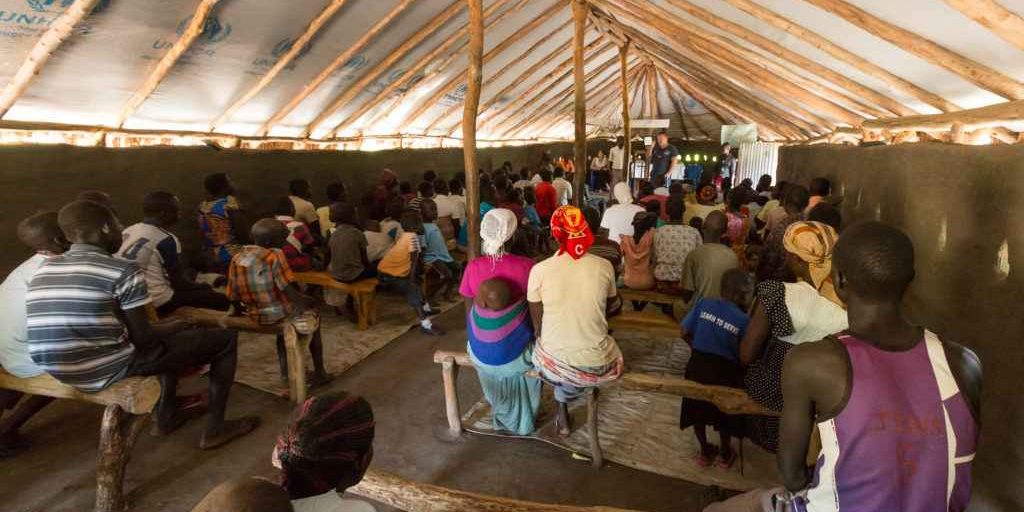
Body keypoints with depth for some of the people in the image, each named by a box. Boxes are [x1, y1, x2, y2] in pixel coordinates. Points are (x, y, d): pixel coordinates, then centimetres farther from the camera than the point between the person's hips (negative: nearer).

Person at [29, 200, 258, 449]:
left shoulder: (45, 268, 7)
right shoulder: (123, 271, -15)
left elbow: (79, 321, 16)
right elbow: (142, 338, -13)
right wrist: (171, 327, 9)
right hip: (108, 370, -8)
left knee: (168, 333, 32)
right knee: (226, 338, 3)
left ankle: (167, 416, 34)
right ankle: (214, 429, 9)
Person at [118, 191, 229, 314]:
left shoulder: (128, 232, 7)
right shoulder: (166, 240, -18)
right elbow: (179, 280, -13)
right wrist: (203, 287, 6)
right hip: (156, 302, -9)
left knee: (203, 288, 24)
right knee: (221, 300, -4)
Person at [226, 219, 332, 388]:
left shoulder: (236, 259, 0)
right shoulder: (274, 256, -17)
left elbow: (233, 297, 3)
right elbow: (290, 291, -23)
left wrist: (239, 311, 21)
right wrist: (306, 302, -10)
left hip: (256, 317, 6)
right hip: (281, 314, -6)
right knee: (313, 317, 24)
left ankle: (285, 369, 41)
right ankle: (319, 373, 24)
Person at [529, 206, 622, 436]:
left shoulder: (540, 270, -13)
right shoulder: (604, 266, -9)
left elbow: (538, 327, -4)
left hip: (554, 364, -1)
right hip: (598, 365, 1)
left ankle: (563, 415, 32)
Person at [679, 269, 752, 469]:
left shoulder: (703, 304, -9)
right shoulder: (743, 320, -17)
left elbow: (684, 332, -3)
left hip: (698, 365, 2)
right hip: (724, 371, -2)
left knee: (698, 408, 23)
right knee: (724, 413, 22)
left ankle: (705, 452, 41)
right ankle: (725, 455, 43)